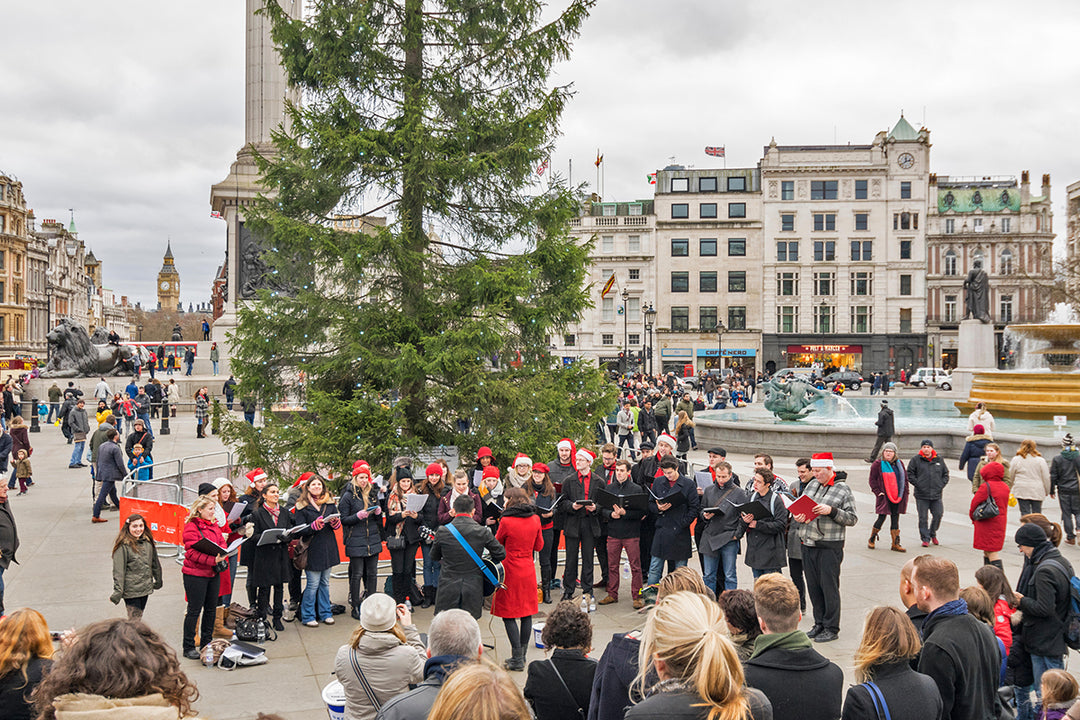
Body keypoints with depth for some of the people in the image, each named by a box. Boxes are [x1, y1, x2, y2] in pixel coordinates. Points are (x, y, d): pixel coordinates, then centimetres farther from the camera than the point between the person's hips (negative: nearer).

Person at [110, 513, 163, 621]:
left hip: (145, 589, 6)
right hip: (131, 591, -6)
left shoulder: (148, 542, 7)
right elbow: (118, 570, -13)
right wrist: (118, 591, -18)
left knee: (138, 618, 12)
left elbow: (155, 563, 20)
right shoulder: (123, 546, -11)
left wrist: (158, 581, 28)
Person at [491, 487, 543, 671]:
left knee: (509, 614, 1)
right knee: (526, 612, 13)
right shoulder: (535, 519, 0)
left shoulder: (506, 521, -15)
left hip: (511, 571, -6)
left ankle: (517, 658, -1)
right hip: (528, 570, 6)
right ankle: (522, 654, 22)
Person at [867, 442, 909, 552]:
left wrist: (906, 490, 9)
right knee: (882, 517, -6)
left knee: (895, 519, 6)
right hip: (884, 497, -5)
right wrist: (877, 492, -10)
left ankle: (896, 543, 10)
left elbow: (905, 477, 19)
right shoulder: (878, 464, -4)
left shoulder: (899, 463, 11)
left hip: (897, 497, 5)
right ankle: (872, 539, 13)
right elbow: (872, 479, -2)